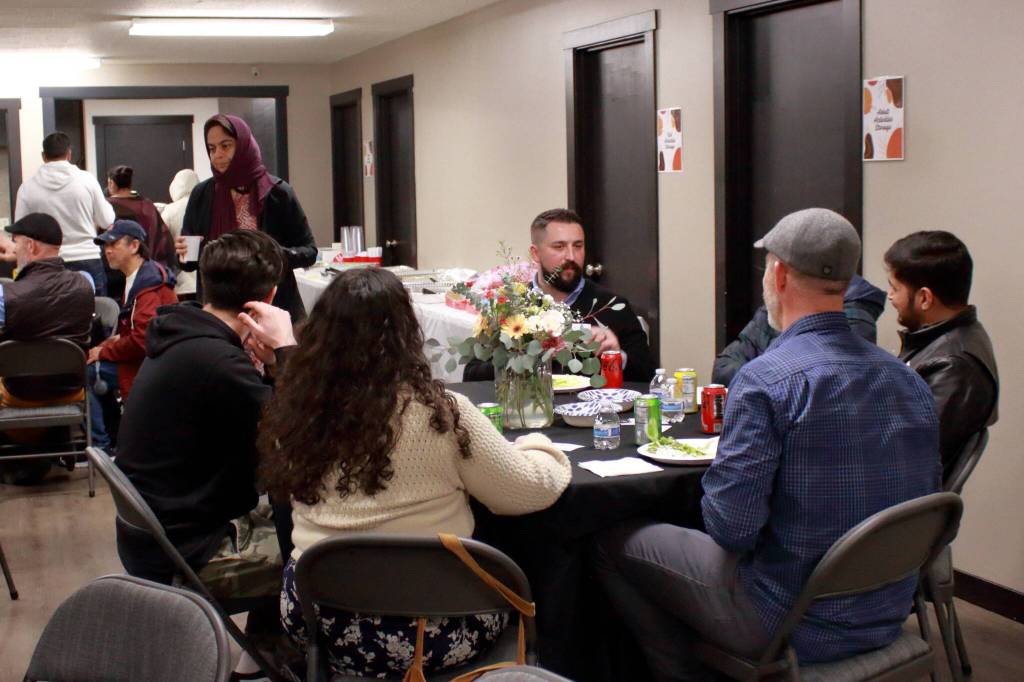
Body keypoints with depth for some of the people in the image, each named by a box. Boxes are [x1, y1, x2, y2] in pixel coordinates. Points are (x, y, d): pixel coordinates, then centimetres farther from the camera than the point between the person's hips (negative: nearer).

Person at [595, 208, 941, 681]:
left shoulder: (768, 380, -22)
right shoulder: (910, 383, -2)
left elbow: (730, 526, -24)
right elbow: (921, 497, 7)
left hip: (790, 625, -7)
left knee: (614, 542, 10)